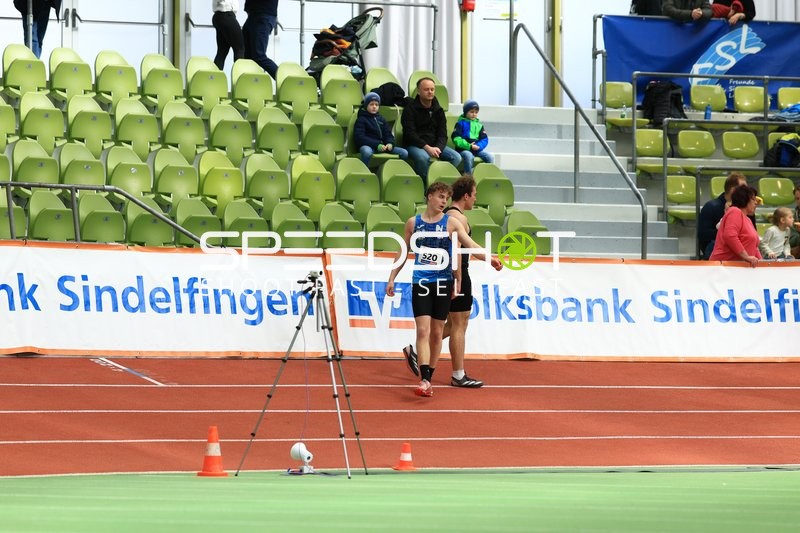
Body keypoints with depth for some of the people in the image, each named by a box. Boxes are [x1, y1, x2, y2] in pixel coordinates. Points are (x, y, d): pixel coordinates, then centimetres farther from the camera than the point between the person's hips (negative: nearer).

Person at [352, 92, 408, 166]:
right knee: (367, 152, -43)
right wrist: (377, 145, -20)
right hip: (368, 146, -6)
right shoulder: (361, 120, 4)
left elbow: (388, 135, 20)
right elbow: (359, 137, -9)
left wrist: (390, 143, -7)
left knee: (404, 153, -11)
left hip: (382, 145, 6)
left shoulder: (381, 119, 23)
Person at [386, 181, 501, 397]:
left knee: (436, 332, 6)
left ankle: (428, 376, 18)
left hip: (443, 282, 1)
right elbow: (403, 253, 13)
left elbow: (470, 244, -9)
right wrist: (392, 279, 12)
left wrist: (489, 258, -26)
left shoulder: (451, 222, 2)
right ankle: (424, 380, -18)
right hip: (420, 281, -1)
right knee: (423, 330, -11)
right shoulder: (413, 223, 5)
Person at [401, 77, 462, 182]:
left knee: (456, 157, -18)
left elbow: (443, 134, 9)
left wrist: (438, 148, -14)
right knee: (423, 157, -39)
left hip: (435, 145, 5)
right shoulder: (410, 108, -2)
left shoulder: (438, 110, 14)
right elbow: (409, 133, -11)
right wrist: (427, 148, -22)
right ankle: (426, 184, -25)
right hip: (414, 145, -5)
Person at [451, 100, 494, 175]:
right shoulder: (461, 123, 1)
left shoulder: (479, 125, 16)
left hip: (477, 149, 5)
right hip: (464, 149, -5)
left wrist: (479, 146, -11)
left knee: (490, 157, -15)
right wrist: (469, 146, -17)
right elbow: (456, 138, -9)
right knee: (469, 156, -37)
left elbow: (484, 139, 13)